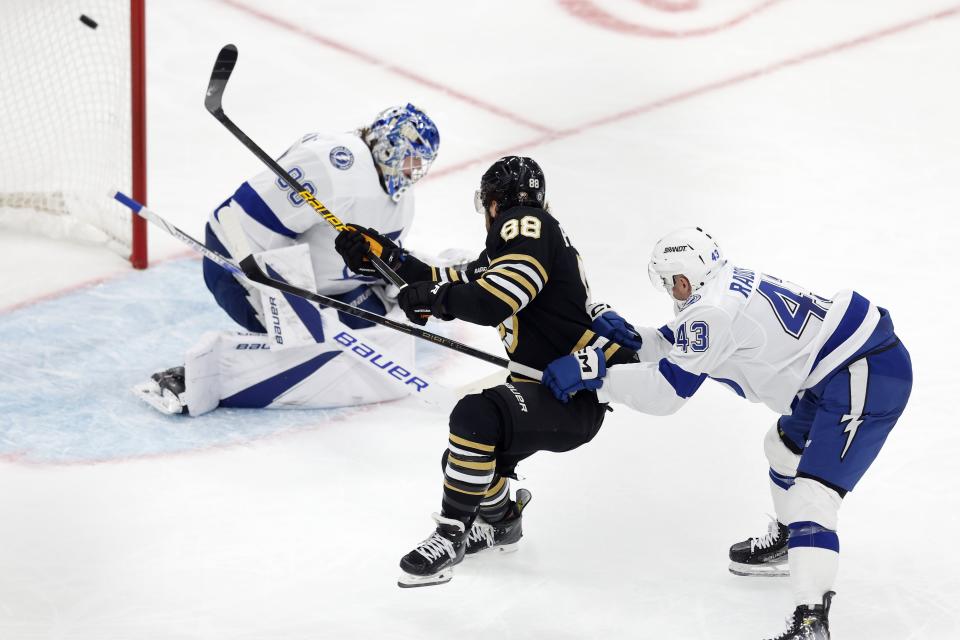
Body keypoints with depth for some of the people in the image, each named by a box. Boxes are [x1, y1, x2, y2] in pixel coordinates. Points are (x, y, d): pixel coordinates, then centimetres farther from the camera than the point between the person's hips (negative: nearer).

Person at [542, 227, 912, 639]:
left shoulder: (713, 311, -18)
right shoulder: (730, 285, 12)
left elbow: (666, 390, -17)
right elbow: (673, 343, 22)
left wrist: (595, 374, -12)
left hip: (867, 377, -11)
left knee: (811, 494, -18)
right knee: (785, 447, 30)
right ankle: (783, 541, 53)